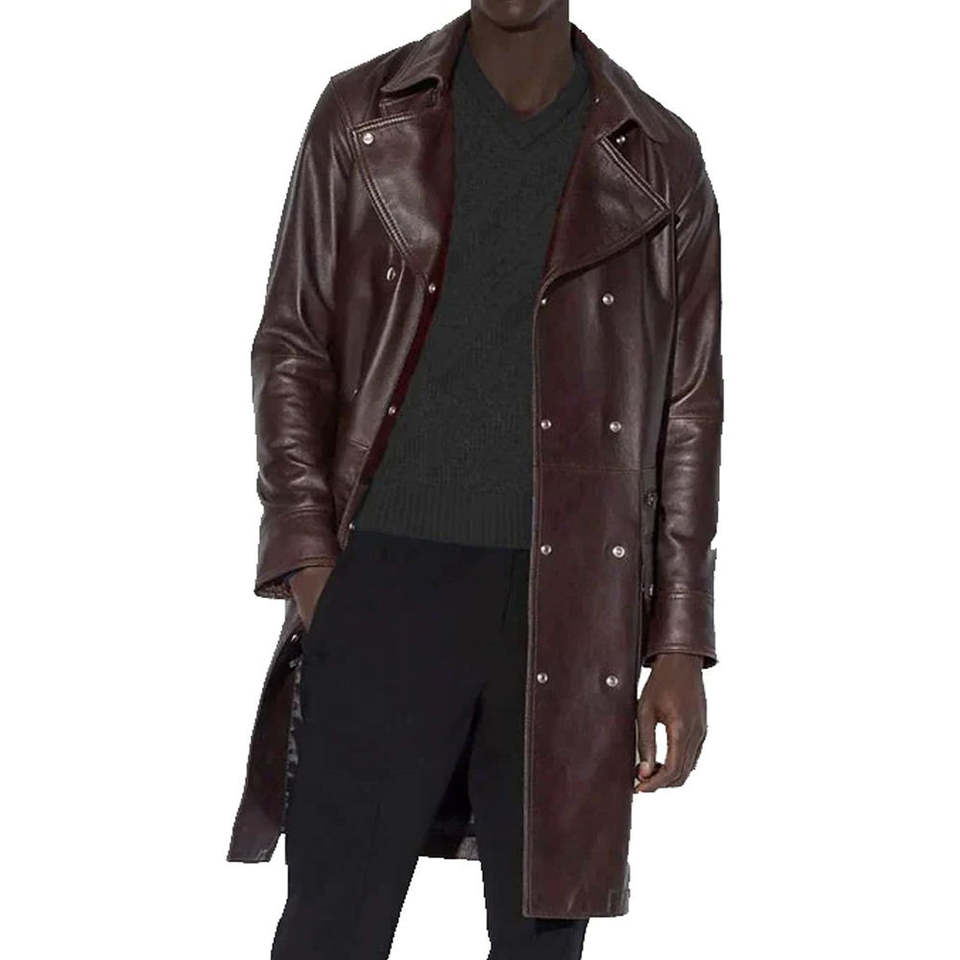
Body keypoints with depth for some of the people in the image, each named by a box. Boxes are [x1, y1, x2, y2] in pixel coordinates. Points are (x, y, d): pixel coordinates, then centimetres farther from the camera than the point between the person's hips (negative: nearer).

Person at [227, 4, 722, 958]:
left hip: (571, 602, 1)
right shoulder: (364, 117, 8)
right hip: (384, 585, 0)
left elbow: (689, 412, 8)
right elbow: (291, 344, 9)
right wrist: (308, 552, -4)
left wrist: (678, 643, 3)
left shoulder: (657, 161, 7)